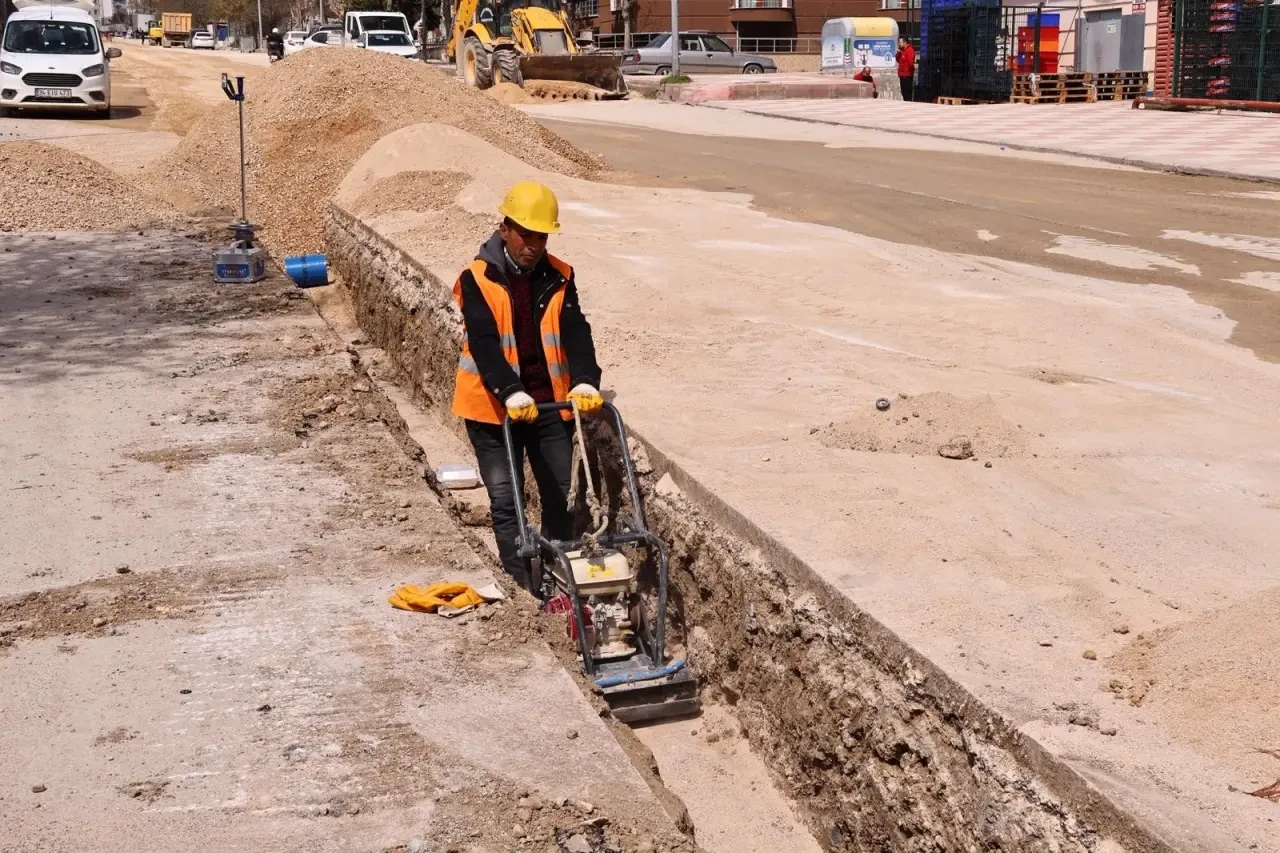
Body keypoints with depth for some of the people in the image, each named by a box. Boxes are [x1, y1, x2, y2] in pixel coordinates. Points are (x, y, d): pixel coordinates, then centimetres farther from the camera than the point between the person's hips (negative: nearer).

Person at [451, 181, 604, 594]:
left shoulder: (559, 278, 2)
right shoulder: (478, 280, -10)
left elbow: (575, 332, -10)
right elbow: (484, 343, -20)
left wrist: (585, 381, -28)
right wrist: (511, 393, -34)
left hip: (551, 404, 3)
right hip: (495, 407, -3)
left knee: (561, 498, 9)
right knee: (507, 501, 1)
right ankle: (524, 588, 9)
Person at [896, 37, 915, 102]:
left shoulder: (909, 50, -14)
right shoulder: (902, 50, 17)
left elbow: (910, 62, -21)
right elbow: (898, 60, 17)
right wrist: (898, 53, 2)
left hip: (907, 75, -10)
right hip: (902, 75, 10)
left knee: (907, 93, -9)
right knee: (904, 92, 12)